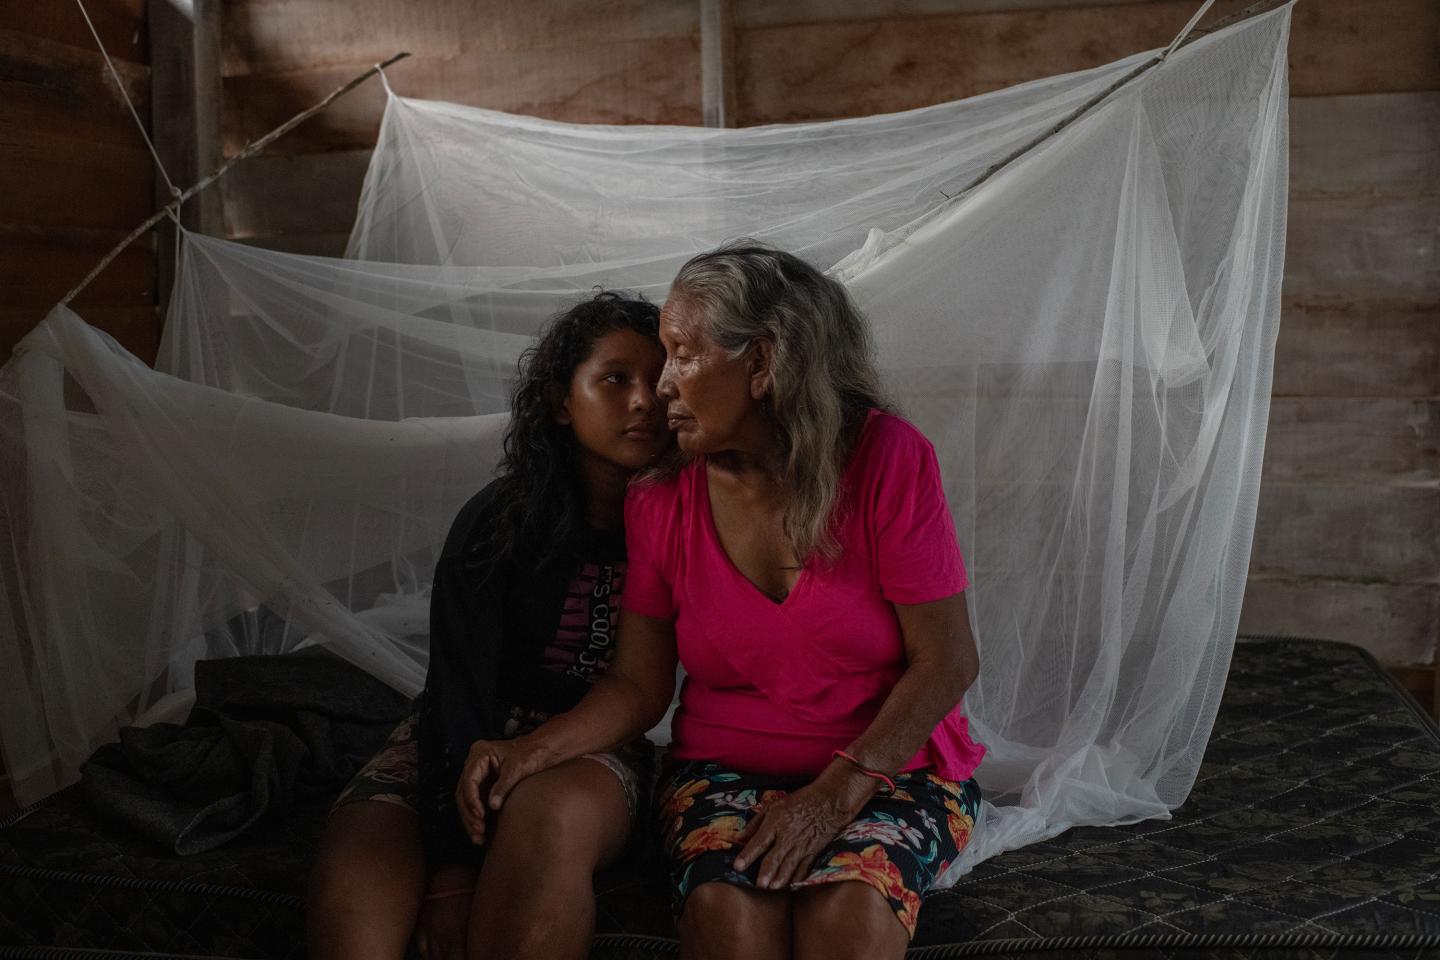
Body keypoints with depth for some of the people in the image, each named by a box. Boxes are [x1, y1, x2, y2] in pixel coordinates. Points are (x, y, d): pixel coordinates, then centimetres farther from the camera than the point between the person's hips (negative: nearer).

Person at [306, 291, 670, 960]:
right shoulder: (499, 519, -8)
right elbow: (459, 687, -14)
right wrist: (449, 867, -24)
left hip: (595, 751, 0)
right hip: (473, 736, 0)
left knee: (549, 813, -36)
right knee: (361, 838, -31)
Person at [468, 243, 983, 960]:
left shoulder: (888, 460, -10)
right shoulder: (661, 502, 0)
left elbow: (946, 662, -10)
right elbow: (639, 683, 4)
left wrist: (836, 793, -19)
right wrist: (529, 753, -14)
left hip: (889, 764, -1)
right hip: (726, 768, 2)